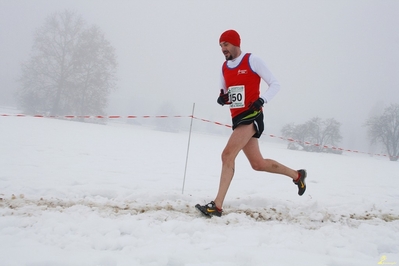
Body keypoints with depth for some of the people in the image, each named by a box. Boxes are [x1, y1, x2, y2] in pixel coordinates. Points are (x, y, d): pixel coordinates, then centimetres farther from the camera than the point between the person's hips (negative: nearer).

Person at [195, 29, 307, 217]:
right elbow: (225, 94, 22)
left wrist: (262, 100, -21)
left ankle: (217, 206, -22)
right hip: (237, 119, 8)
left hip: (251, 116, -8)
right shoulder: (224, 68, 14)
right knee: (258, 164, 11)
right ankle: (297, 175, 32)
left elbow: (275, 84, -3)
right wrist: (222, 99, -3)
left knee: (227, 155, -21)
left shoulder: (252, 61, -5)